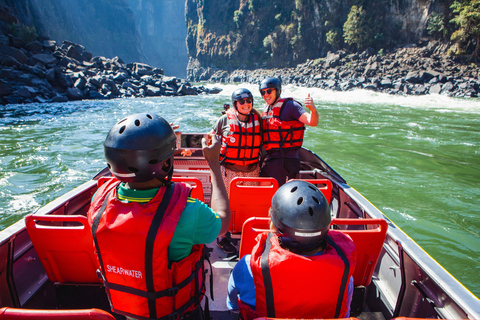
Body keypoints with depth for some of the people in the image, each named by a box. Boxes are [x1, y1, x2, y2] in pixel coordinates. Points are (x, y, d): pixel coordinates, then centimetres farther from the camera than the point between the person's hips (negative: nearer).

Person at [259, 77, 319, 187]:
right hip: (269, 159, 8)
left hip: (285, 160, -8)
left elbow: (312, 122, -22)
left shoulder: (289, 105, -10)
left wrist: (313, 109, -42)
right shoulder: (266, 109, 15)